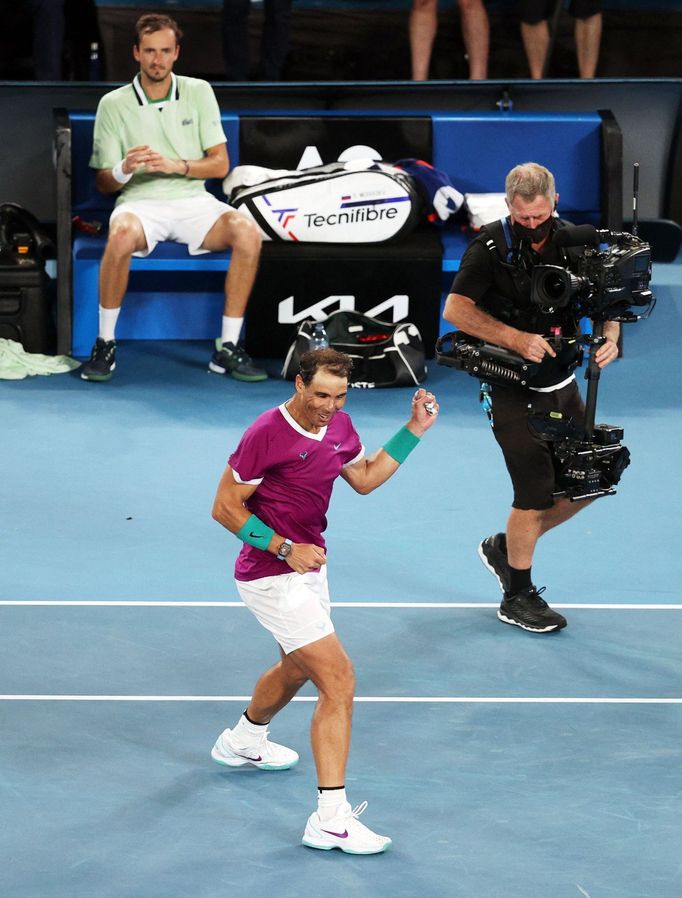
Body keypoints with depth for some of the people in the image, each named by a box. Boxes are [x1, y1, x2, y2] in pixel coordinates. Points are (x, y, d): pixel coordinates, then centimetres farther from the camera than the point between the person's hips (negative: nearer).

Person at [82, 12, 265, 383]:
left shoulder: (199, 92, 8)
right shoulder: (114, 104, 4)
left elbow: (220, 164, 5)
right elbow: (104, 182, 5)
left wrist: (176, 165, -13)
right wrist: (125, 169, -19)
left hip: (193, 200, 2)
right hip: (140, 202, -2)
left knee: (248, 232, -28)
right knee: (122, 236, -38)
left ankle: (228, 348, -20)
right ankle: (105, 344, -22)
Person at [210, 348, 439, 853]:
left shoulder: (339, 426, 1)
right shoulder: (267, 434, -22)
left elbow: (365, 478, 18)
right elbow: (225, 508, -17)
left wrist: (414, 430, 9)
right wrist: (285, 549, -23)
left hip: (307, 567, 9)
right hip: (272, 578, -9)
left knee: (298, 668, 31)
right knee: (338, 680, -17)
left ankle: (243, 740, 61)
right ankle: (331, 819, -20)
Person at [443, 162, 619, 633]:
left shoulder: (572, 241, 0)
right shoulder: (491, 246, -13)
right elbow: (456, 309, -16)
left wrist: (608, 337, -14)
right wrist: (518, 339, -26)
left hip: (562, 386, 6)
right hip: (512, 392, -6)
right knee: (536, 491, -8)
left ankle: (505, 548, 29)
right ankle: (518, 597, 10)